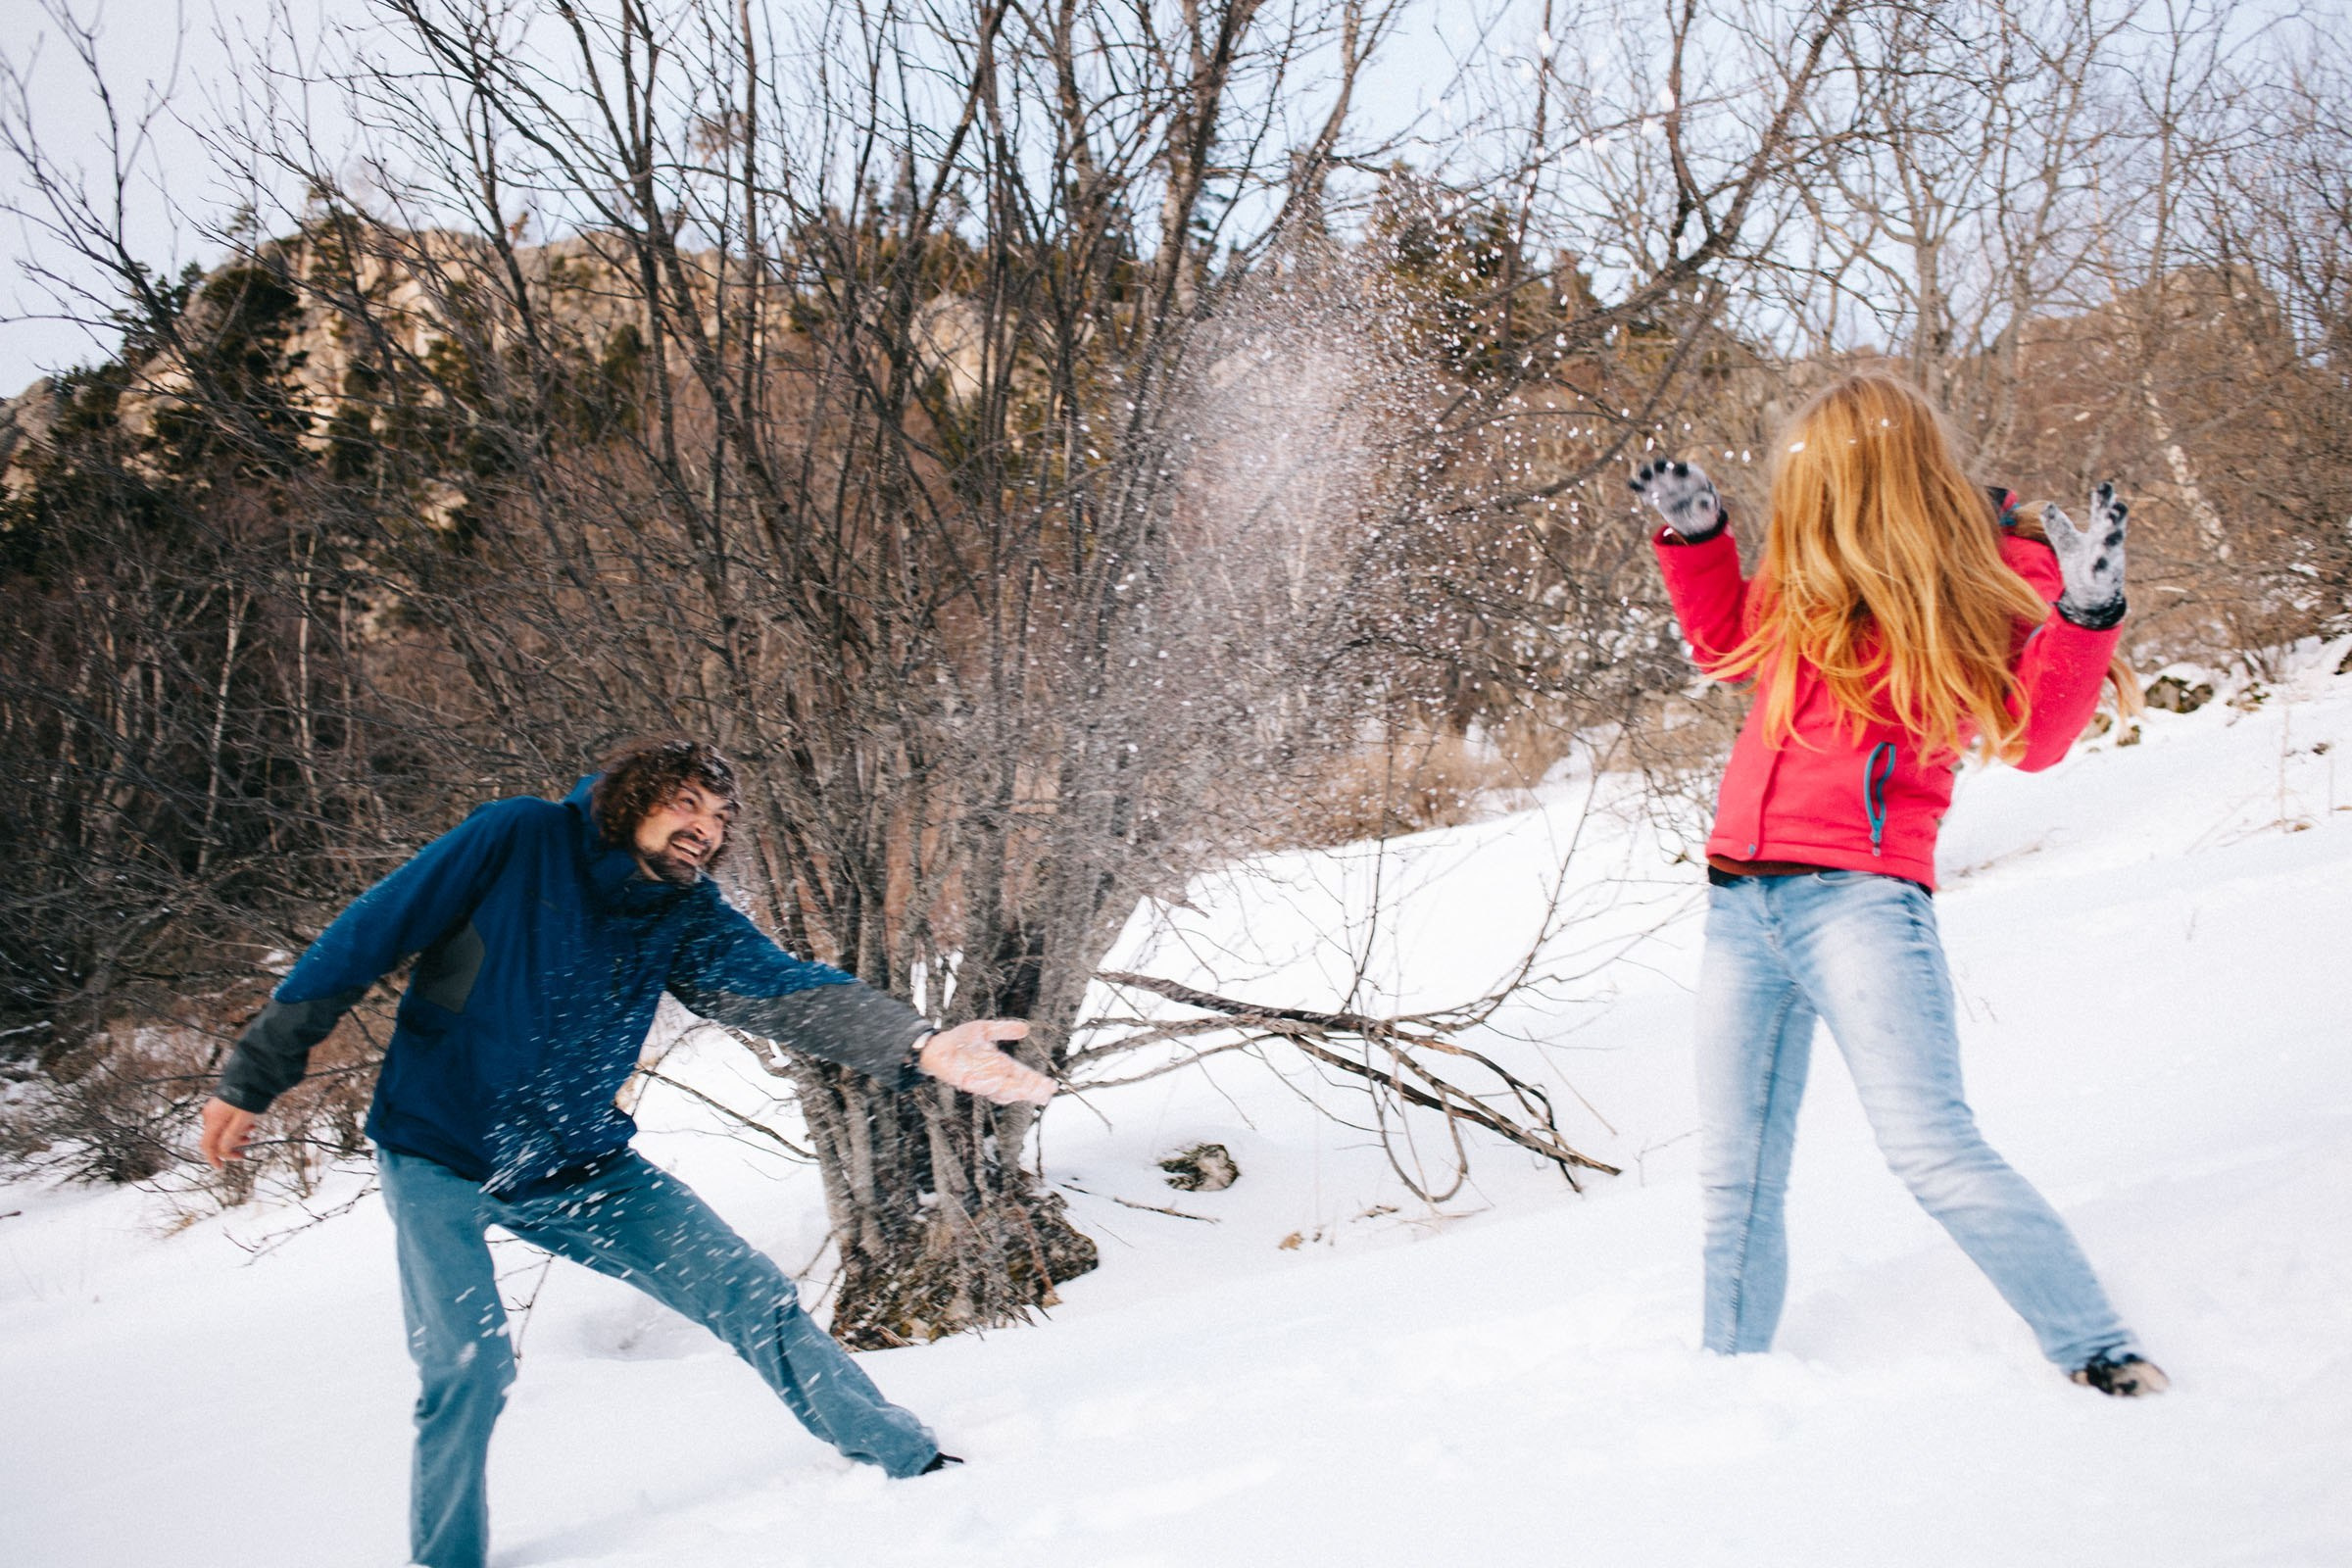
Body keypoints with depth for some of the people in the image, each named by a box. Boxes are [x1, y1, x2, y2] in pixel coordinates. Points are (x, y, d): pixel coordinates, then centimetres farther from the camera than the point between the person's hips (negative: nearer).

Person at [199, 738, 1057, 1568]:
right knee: (468, 1372, -19)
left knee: (755, 1299, -4)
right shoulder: (518, 839, -16)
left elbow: (788, 990, -23)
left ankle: (915, 1467, 7)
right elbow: (360, 940, -11)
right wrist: (251, 1080, -8)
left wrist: (919, 1045, -41)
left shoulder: (688, 917, -6)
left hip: (580, 1165, 3)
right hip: (438, 1159, -3)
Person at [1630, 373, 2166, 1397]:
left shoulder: (1996, 575, -1)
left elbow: (2031, 737, -9)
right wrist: (1694, 533, 17)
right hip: (1740, 898, 6)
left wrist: (2086, 613, -21)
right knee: (1734, 1176, 10)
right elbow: (1729, 644, 29)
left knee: (1929, 1149, -16)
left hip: (1859, 895, -6)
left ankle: (2099, 1357, -4)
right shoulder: (1809, 581, 12)